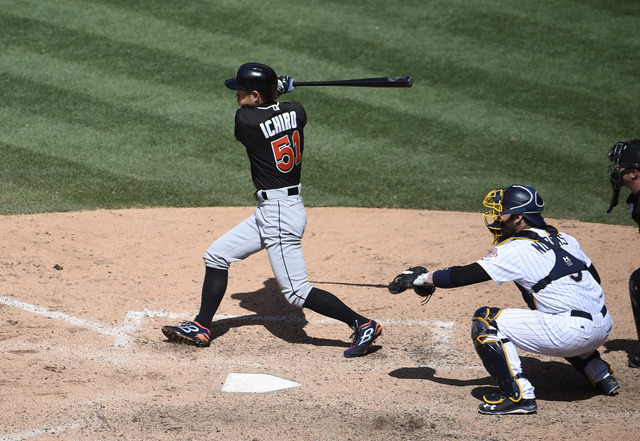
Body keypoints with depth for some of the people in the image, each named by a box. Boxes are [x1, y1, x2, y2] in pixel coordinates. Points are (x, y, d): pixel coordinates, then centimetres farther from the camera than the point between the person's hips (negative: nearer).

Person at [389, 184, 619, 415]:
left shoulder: (516, 249, -6)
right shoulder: (564, 238, 15)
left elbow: (464, 276, -6)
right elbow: (594, 277, 20)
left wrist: (421, 278, 6)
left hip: (573, 334, -9)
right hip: (604, 327, 9)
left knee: (485, 322, -4)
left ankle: (518, 396, -7)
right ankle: (601, 374, 36)